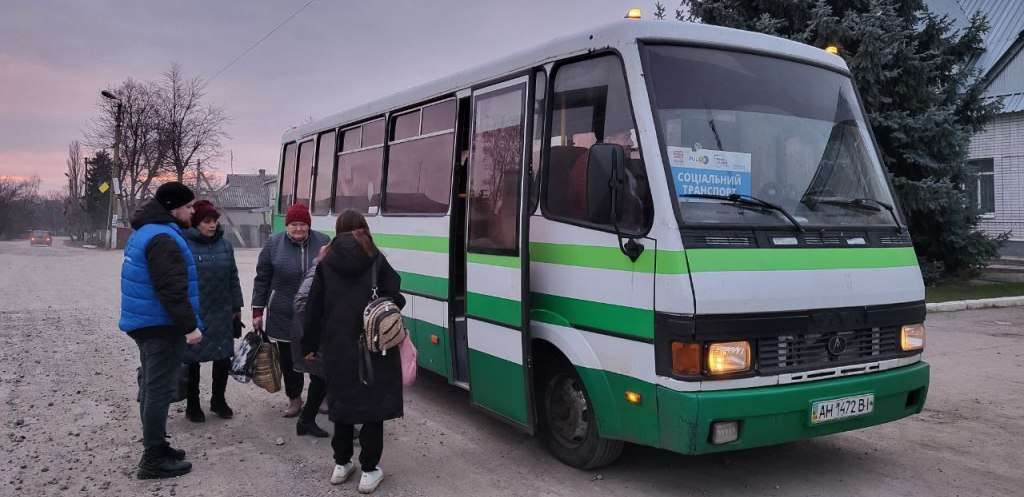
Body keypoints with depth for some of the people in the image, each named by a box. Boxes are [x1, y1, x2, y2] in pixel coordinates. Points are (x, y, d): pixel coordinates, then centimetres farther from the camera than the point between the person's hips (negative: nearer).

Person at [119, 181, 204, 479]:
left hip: (145, 322, 11)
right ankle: (154, 459, 1)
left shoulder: (144, 232, 14)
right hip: (161, 326, -11)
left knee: (151, 384, 17)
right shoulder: (163, 239, -20)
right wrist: (190, 326, -22)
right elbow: (172, 290, -26)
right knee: (160, 388, -5)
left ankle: (155, 446, 29)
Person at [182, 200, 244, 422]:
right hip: (192, 314, -4)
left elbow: (233, 279, 11)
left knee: (223, 358, 9)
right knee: (192, 360, 8)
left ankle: (218, 400, 29)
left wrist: (237, 307, 11)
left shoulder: (224, 245, 6)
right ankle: (192, 405, 24)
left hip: (222, 314, 4)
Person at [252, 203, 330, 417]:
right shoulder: (273, 245, 1)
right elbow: (262, 279, 5)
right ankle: (294, 399, 27)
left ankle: (319, 397, 23)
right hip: (284, 316, 0)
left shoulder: (323, 243, 1)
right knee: (289, 360, 9)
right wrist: (257, 311, 4)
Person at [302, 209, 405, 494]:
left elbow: (314, 308, 5)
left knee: (343, 402, 17)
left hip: (338, 347, 3)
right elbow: (395, 299, -8)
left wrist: (310, 345, 14)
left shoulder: (327, 263, 3)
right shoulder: (377, 260, -4)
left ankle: (341, 464, 28)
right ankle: (369, 471, 12)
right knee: (373, 405, 7)